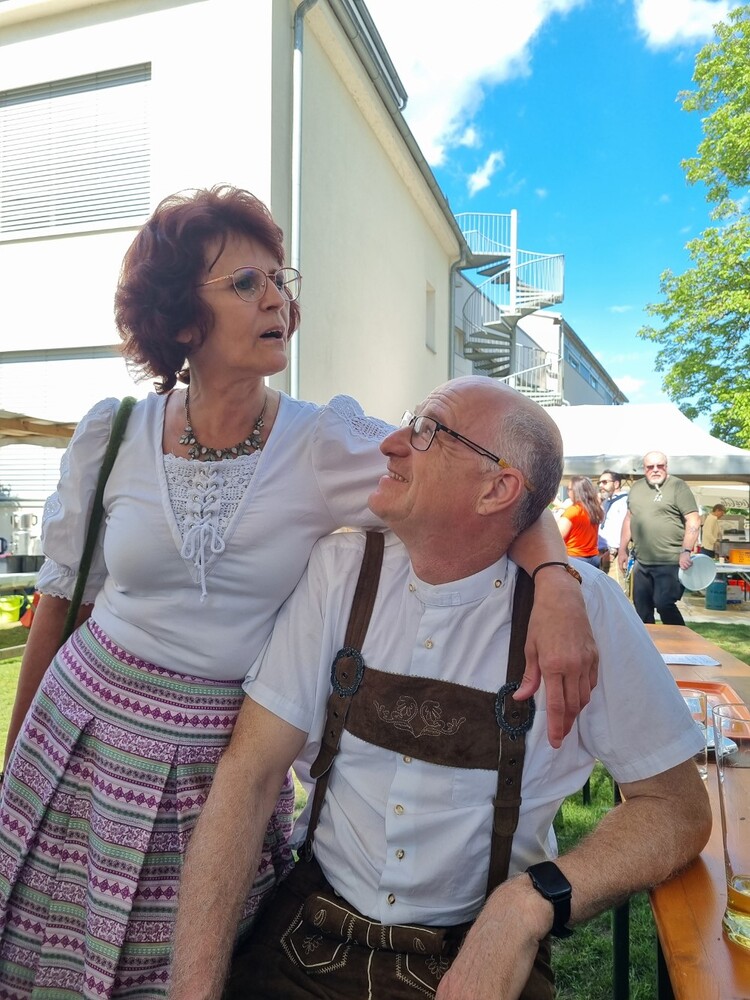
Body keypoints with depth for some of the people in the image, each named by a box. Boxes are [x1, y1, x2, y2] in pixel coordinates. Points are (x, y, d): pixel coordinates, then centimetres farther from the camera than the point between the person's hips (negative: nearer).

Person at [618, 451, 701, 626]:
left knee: (664, 604, -13)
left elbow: (693, 521, -12)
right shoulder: (636, 487, 11)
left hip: (670, 562, -6)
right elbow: (629, 518, 20)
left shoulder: (678, 486, -7)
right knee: (641, 609, 11)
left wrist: (686, 551, -20)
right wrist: (623, 550, 17)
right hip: (642, 562, 6)